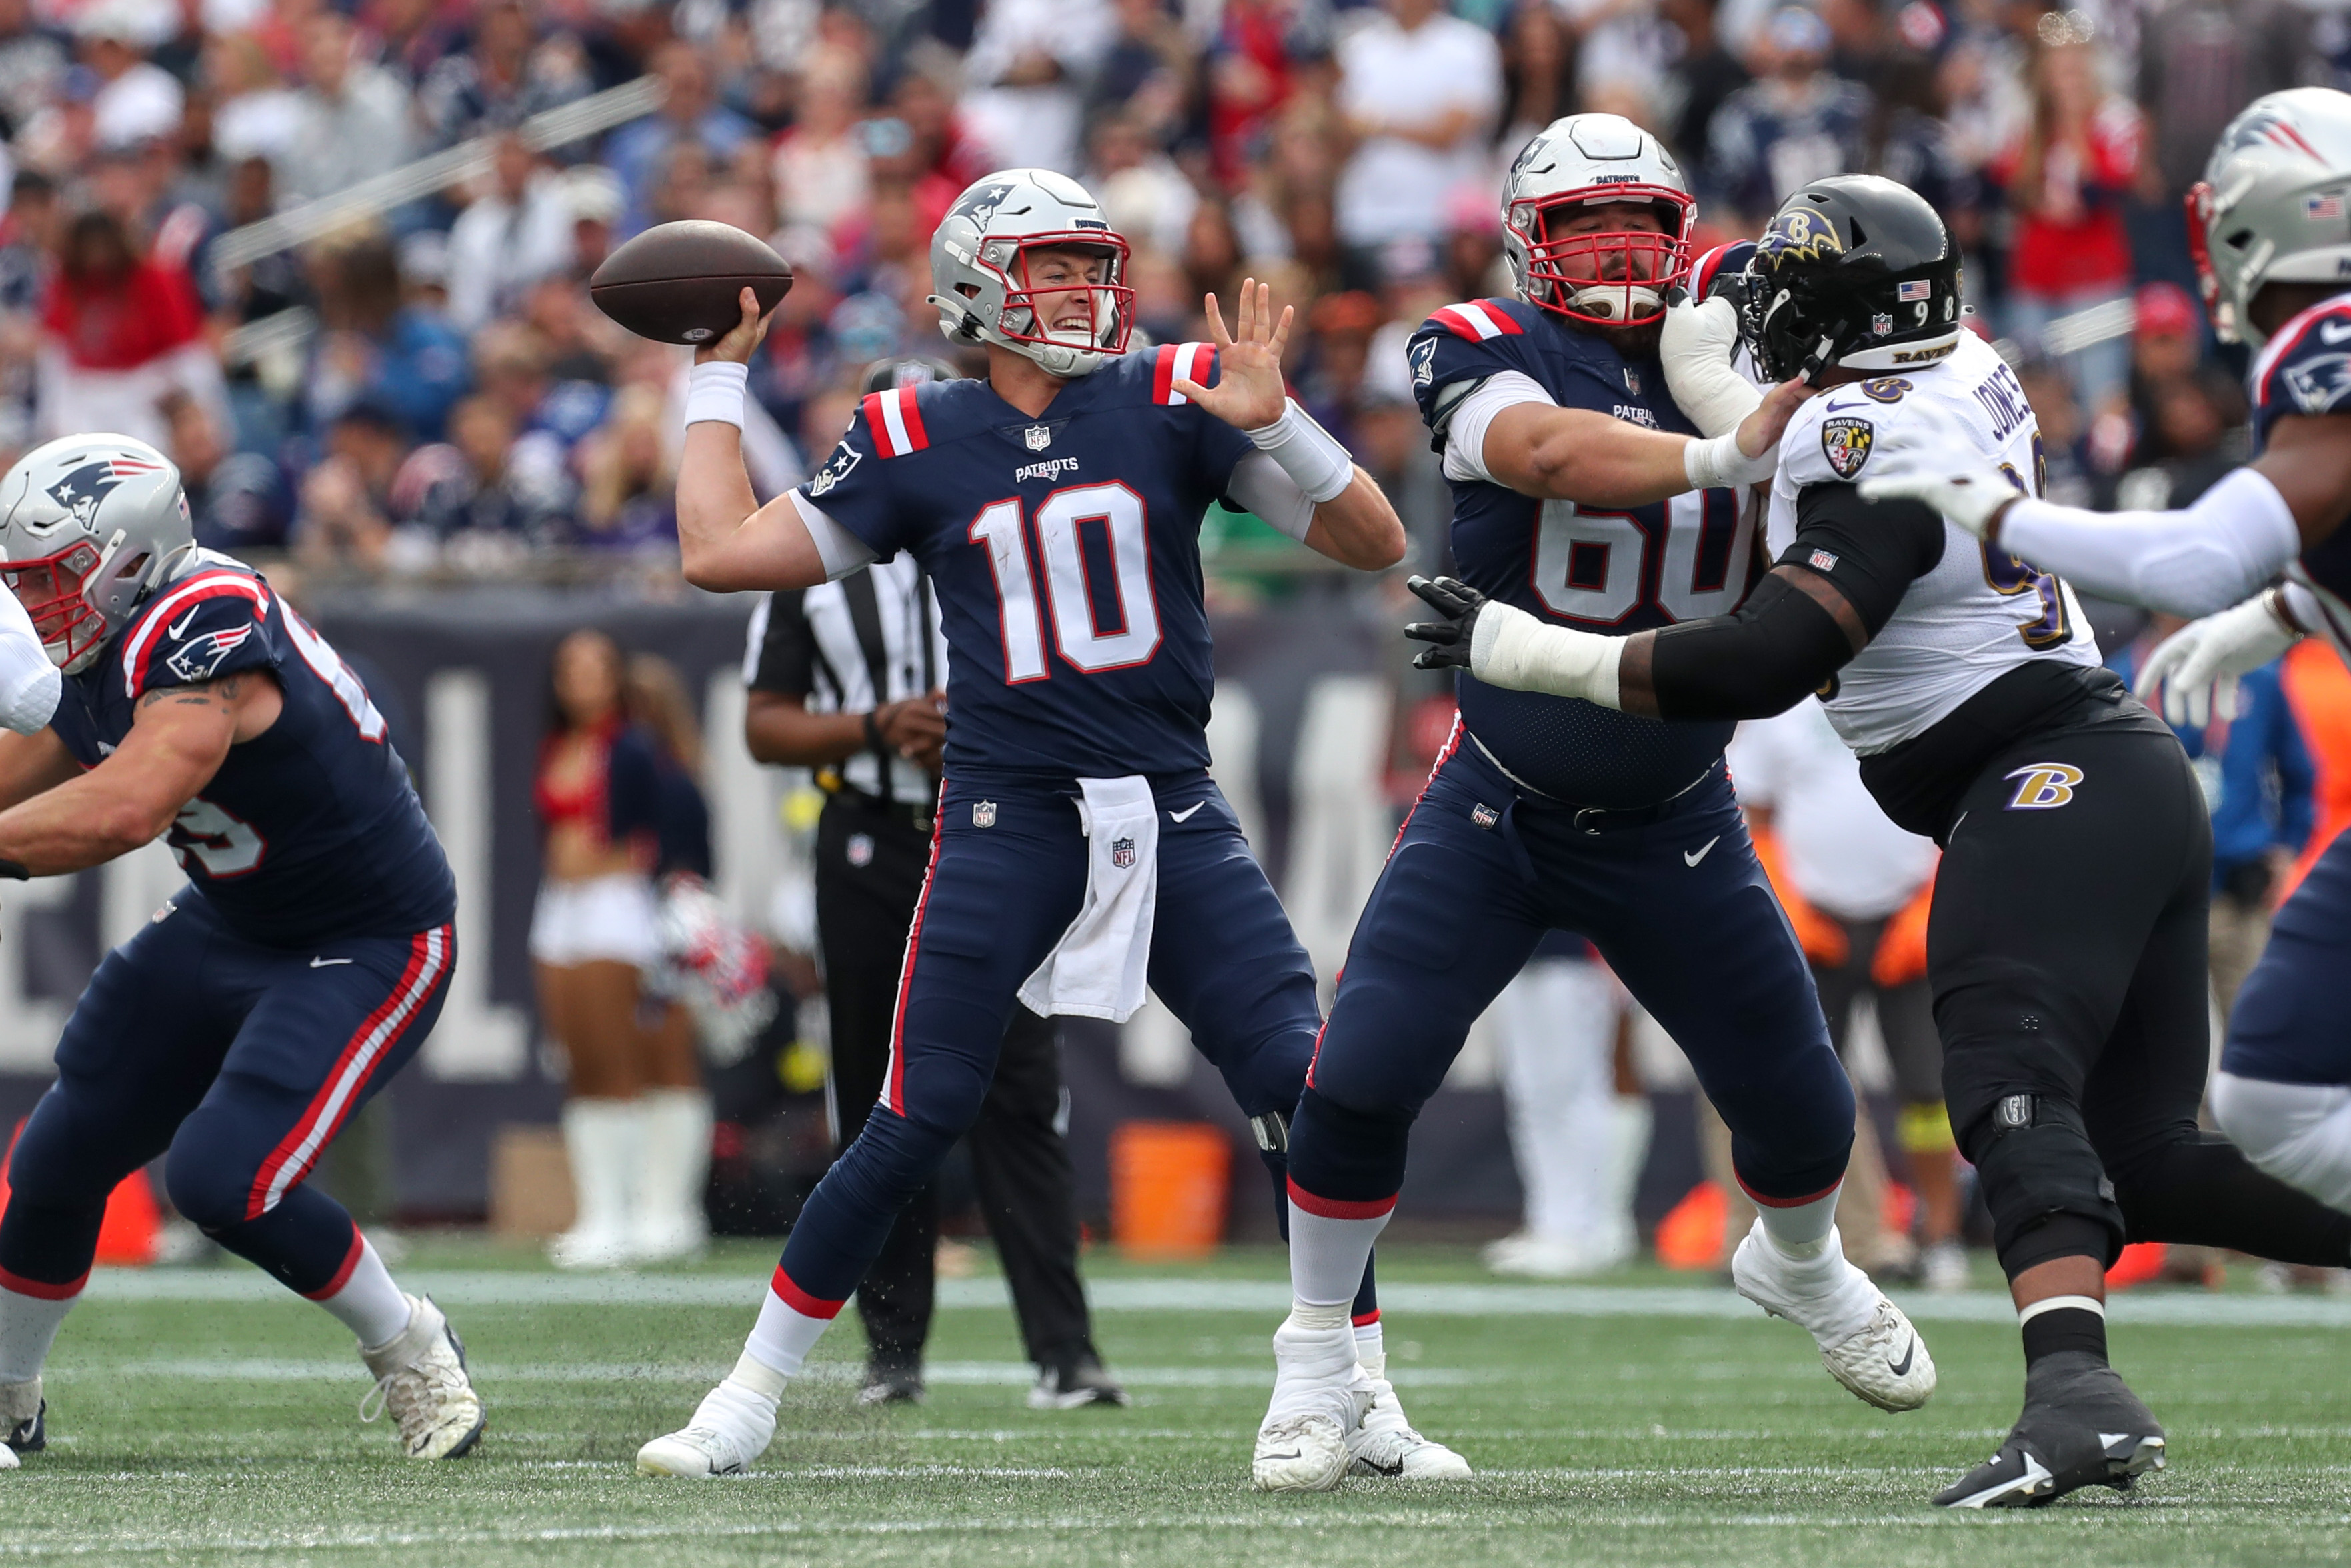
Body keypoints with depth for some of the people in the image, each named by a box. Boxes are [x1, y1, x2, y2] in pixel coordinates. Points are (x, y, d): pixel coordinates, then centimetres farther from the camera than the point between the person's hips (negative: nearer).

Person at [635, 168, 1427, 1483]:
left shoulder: (1172, 400, 2)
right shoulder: (921, 443, 3)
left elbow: (1376, 545, -2)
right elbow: (722, 554, 6)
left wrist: (1273, 422, -17)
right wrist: (720, 376, 12)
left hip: (1173, 818, 1)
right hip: (1006, 819, -1)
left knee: (1309, 1089, -10)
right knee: (919, 1127, -7)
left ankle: (1366, 1406, 3)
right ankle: (752, 1397, 7)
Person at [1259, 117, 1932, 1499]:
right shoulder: (1486, 356, -13)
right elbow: (1552, 454, -36)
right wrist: (1722, 460, -50)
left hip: (1676, 831, 3)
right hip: (1497, 812, -3)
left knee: (1800, 1108, 9)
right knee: (1363, 1074, -16)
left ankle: (1800, 1267, 45)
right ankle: (1316, 1359, 6)